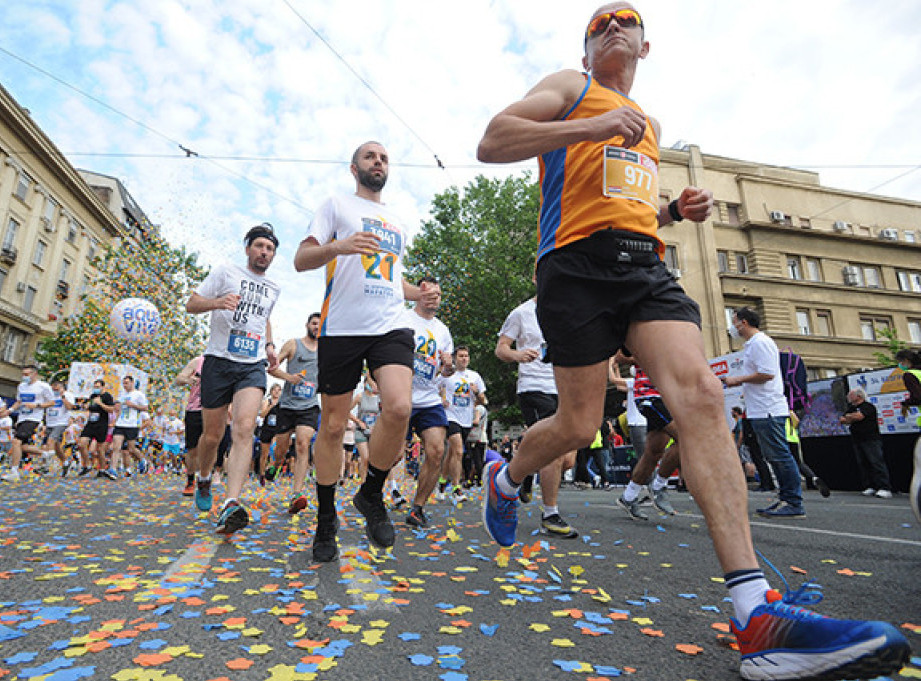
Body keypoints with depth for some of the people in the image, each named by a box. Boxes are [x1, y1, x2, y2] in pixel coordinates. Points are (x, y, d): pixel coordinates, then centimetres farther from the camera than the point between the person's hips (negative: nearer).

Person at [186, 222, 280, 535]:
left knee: (244, 428, -20)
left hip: (253, 366, 2)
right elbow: (191, 304, 3)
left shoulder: (273, 288, 17)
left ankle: (231, 506, -28)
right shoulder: (225, 272, 5)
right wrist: (217, 302, -18)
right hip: (219, 361, -1)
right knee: (212, 435, 6)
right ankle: (203, 479, 37)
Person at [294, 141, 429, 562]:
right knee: (333, 426, 2)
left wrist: (422, 294, 13)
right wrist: (337, 246, -17)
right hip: (342, 328, -3)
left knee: (399, 408, -21)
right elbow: (300, 260, 3)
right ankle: (326, 518, 22)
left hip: (391, 327, 3)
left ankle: (371, 495, 5)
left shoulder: (396, 222, 26)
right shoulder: (337, 205, 12)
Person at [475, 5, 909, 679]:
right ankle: (504, 478, 27)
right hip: (577, 262, -5)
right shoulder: (570, 87, 15)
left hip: (646, 264, 6)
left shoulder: (649, 126, 33)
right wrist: (589, 127, -13)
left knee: (699, 391, -18)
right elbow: (491, 143, 0)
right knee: (579, 425, -7)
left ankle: (759, 612, -21)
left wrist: (675, 209, 16)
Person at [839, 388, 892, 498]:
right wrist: (851, 419, -4)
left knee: (877, 462, -10)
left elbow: (858, 416, -19)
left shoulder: (868, 406, -4)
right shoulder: (851, 408, 19)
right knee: (862, 464, 5)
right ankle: (869, 488, 8)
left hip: (871, 440, -7)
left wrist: (848, 416, -1)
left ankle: (885, 488, -11)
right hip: (857, 441, 7)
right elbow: (842, 420, 14)